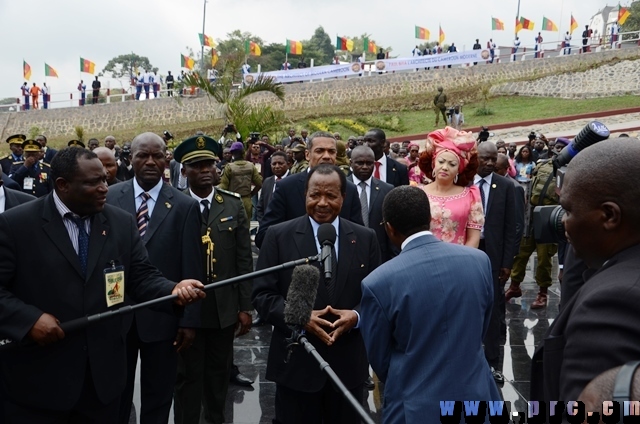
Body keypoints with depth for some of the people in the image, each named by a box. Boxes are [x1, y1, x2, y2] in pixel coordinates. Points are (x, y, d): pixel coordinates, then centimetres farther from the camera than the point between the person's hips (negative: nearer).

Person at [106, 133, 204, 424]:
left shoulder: (184, 206, -5)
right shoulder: (109, 198, -1)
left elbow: (192, 270, -5)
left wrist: (189, 320, -7)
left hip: (163, 317, -1)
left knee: (158, 399, 15)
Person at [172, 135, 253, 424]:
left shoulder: (234, 205, 1)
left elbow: (244, 259, 1)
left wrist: (245, 306, -1)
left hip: (225, 307, 2)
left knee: (219, 373, 17)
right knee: (188, 375, 10)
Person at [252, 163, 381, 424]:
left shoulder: (365, 238, 3)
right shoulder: (279, 236, -3)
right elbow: (262, 293, -5)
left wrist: (357, 316, -15)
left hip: (348, 363, 2)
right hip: (296, 363, -2)